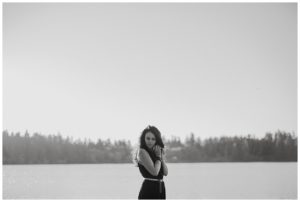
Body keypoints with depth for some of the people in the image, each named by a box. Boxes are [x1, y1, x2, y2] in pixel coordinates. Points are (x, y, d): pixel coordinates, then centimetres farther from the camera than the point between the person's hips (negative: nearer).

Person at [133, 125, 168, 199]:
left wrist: (162, 158, -4)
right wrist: (158, 157, -5)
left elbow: (165, 173, 8)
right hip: (149, 188, -8)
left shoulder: (156, 152, 13)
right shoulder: (142, 152, -10)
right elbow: (154, 172, -19)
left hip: (161, 188, 8)